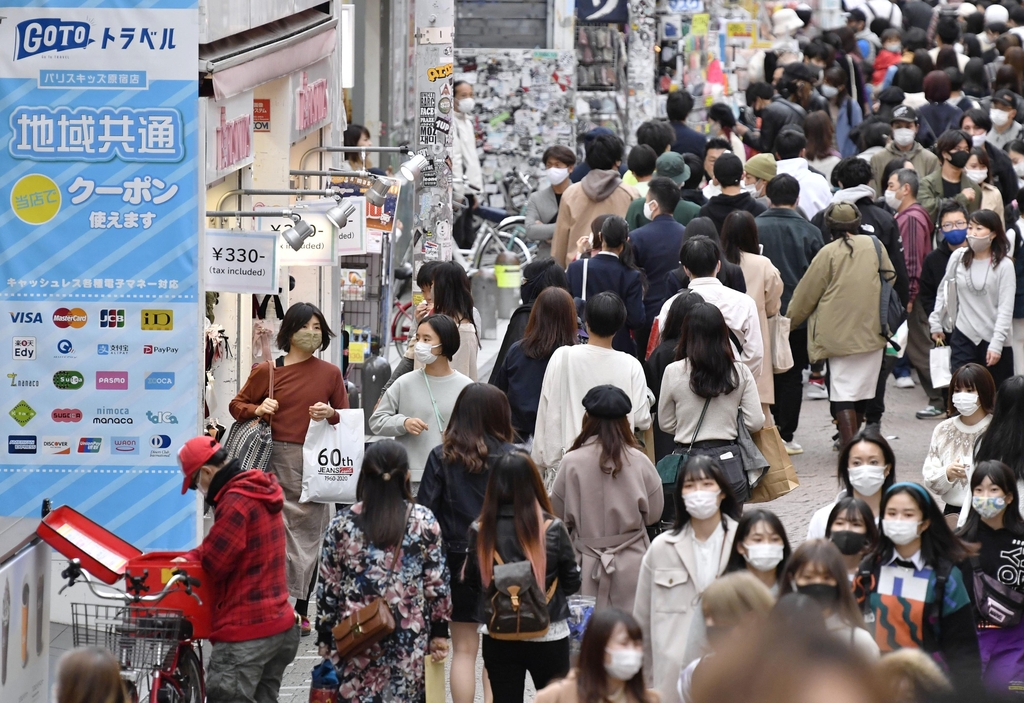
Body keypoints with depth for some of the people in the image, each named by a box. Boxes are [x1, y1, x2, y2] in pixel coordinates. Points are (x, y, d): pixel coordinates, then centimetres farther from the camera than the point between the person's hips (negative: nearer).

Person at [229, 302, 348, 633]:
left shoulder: (330, 374, 9)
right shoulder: (267, 371, 4)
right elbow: (237, 405, 13)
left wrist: (330, 414, -7)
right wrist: (257, 410, -7)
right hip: (277, 460, -2)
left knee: (309, 534, 3)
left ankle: (302, 610, 10)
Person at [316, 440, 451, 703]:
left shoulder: (342, 524, -1)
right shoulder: (424, 522, -2)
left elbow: (328, 588, 2)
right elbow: (437, 584, 0)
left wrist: (325, 636, 10)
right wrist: (439, 632, 8)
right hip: (410, 641, 0)